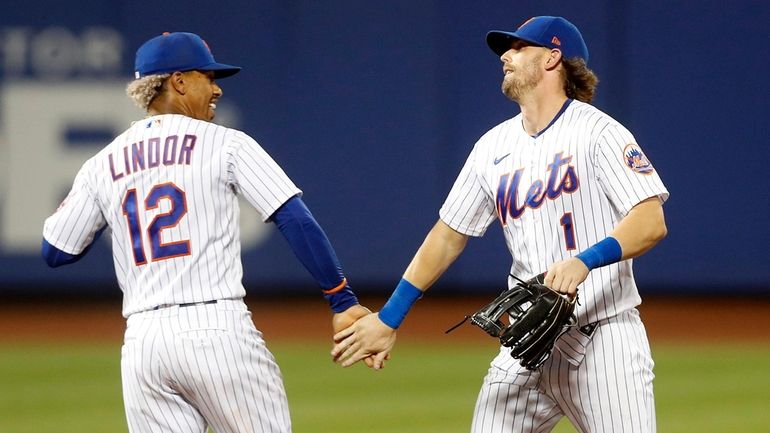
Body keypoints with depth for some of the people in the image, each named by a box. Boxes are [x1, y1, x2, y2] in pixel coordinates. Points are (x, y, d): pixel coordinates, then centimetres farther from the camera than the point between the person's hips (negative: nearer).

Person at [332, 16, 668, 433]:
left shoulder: (596, 132, -5)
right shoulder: (494, 146, 13)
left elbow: (651, 222, -15)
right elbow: (448, 236, 18)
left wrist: (584, 261, -30)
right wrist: (389, 318, 14)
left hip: (604, 339, -6)